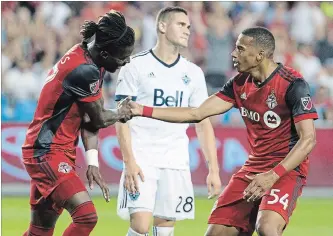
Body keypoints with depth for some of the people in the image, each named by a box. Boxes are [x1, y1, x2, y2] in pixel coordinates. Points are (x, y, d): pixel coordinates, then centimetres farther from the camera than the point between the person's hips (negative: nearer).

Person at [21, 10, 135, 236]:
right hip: (47, 153, -10)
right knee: (86, 215, -21)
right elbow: (99, 119, -12)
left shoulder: (89, 62, 7)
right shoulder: (83, 70, -24)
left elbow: (89, 117, 9)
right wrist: (122, 113, 9)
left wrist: (92, 162, 2)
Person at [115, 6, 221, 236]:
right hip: (142, 159, -4)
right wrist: (129, 161, -15)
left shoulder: (193, 73, 9)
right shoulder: (136, 66, -2)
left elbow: (203, 124, 12)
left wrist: (214, 169, 5)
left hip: (176, 162, 4)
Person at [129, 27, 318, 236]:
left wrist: (273, 176, -29)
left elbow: (308, 139, -20)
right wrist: (144, 111, 4)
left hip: (287, 169, -7)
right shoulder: (240, 83, 5)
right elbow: (197, 113, 9)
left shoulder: (293, 84, -16)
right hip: (253, 169, 7)